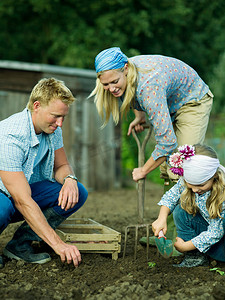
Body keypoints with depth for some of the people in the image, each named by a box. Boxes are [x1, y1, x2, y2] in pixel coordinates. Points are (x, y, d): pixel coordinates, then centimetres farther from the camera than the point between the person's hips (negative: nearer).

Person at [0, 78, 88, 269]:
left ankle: (20, 243, -8)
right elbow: (23, 201, -34)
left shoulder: (52, 129, -6)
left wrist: (69, 179, -19)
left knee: (78, 193, -14)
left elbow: (61, 165, 8)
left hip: (25, 190, 8)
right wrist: (58, 244, -38)